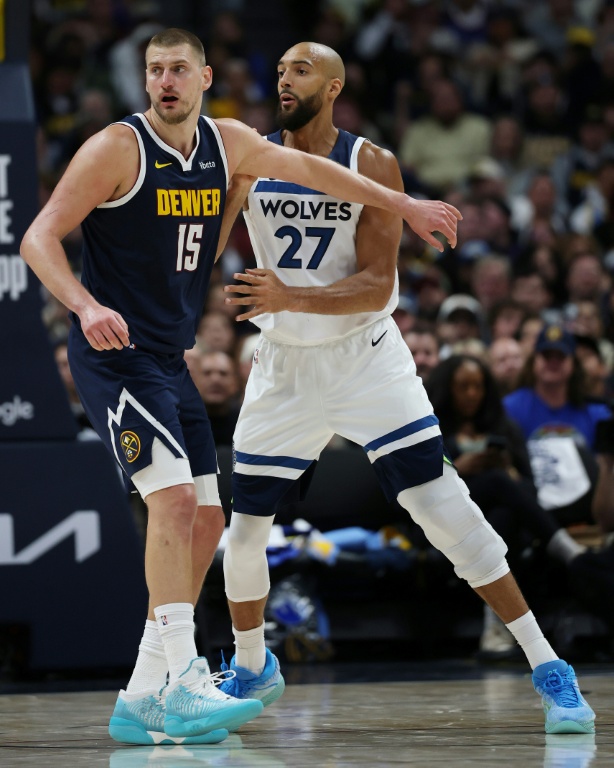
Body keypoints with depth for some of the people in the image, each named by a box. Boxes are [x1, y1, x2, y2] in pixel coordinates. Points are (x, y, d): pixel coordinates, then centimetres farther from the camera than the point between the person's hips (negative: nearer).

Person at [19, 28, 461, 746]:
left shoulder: (226, 143, 8)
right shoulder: (117, 147, -12)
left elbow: (309, 169, 24)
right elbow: (39, 238, -14)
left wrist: (404, 205, 29)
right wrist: (87, 306, -31)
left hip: (170, 362, 8)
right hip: (114, 356, -8)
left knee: (204, 524, 5)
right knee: (174, 499, -22)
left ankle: (140, 700, 10)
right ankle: (183, 688, -23)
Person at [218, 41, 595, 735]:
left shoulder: (372, 167, -10)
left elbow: (376, 286, -16)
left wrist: (290, 298, -30)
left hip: (366, 359, -3)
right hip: (284, 367, 3)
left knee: (443, 508, -13)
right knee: (244, 530, 5)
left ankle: (546, 668, -8)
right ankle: (252, 667, 32)